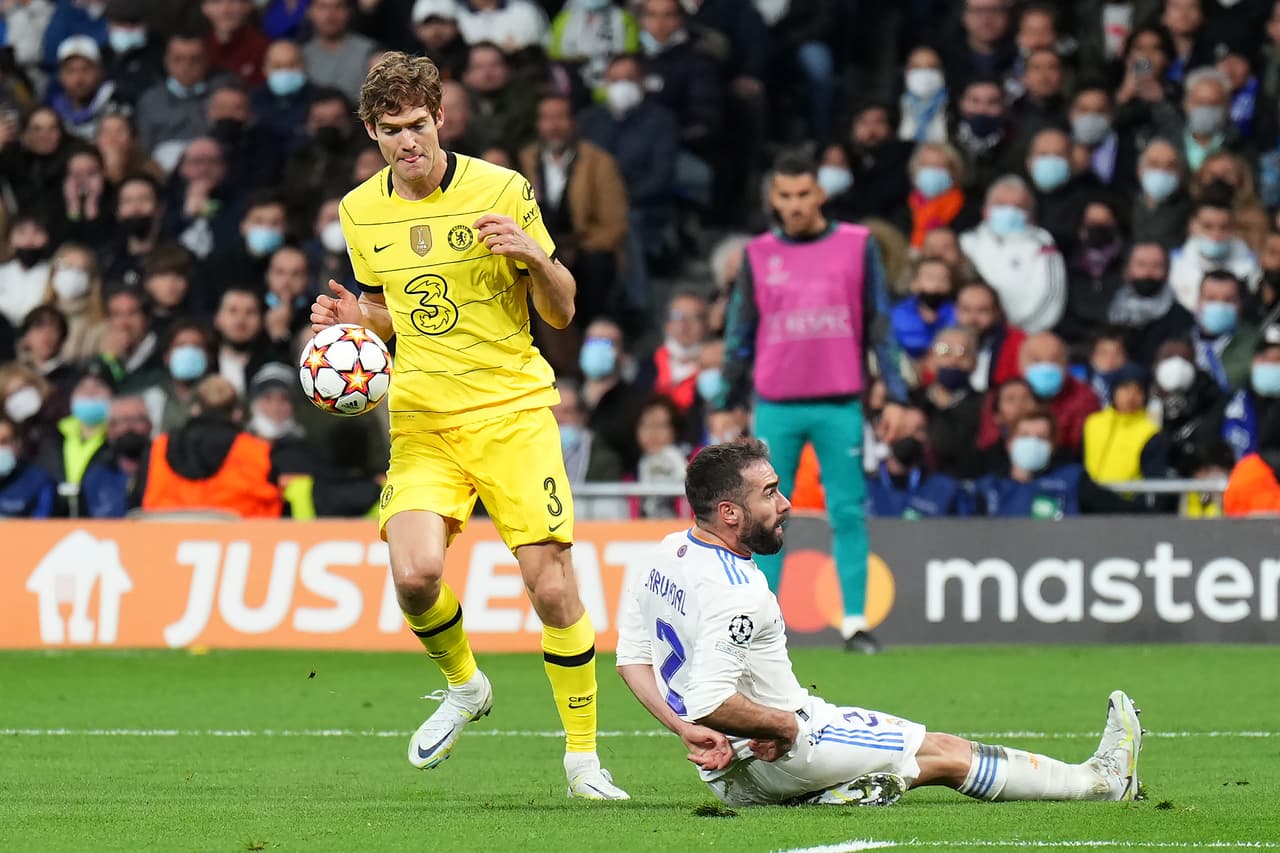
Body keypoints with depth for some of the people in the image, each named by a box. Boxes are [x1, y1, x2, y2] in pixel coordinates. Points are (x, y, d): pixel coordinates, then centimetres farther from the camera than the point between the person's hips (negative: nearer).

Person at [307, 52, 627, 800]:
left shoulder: (502, 190, -5)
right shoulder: (361, 211, 6)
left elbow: (562, 313, 0)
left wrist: (534, 255, -20)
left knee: (552, 585, -9)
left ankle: (583, 755, 8)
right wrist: (353, 315, -1)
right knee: (415, 573, -19)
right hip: (422, 420, 2)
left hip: (513, 409, -2)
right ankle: (463, 687, 13)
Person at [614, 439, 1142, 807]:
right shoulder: (738, 593, -27)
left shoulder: (669, 552, 1)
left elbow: (632, 656, 7)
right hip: (779, 756, -9)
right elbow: (709, 700, -34)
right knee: (946, 753, 7)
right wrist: (787, 724, -19)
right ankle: (1100, 780, 19)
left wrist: (688, 730, 1)